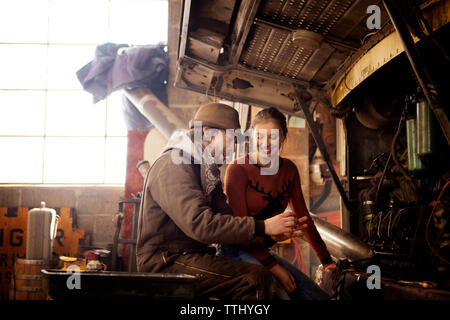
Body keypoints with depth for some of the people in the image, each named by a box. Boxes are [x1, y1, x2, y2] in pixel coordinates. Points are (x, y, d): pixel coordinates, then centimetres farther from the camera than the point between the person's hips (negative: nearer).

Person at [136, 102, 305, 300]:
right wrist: (263, 227, -26)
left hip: (191, 255, 10)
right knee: (257, 278, -24)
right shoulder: (174, 165, -14)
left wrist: (270, 236, -5)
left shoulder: (207, 171, 17)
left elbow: (226, 221, 10)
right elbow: (200, 224, -27)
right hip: (165, 260, -9)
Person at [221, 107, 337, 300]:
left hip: (263, 250, 6)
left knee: (318, 295, -6)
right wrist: (273, 266, -20)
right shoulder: (238, 169, -11)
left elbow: (302, 217, 14)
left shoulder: (289, 170, 8)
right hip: (236, 251, -6)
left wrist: (326, 260, 9)